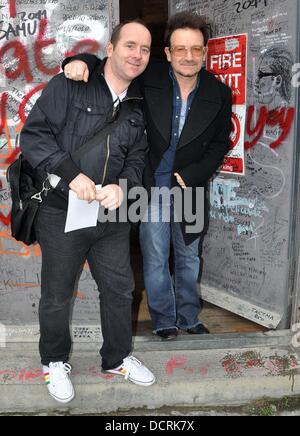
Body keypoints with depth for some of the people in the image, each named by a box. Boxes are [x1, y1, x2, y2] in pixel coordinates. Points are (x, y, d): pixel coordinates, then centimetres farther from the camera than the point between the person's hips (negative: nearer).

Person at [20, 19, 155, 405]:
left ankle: (117, 358, 37)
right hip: (61, 214, -4)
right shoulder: (69, 86, -8)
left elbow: (137, 158, 11)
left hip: (112, 215, 5)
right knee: (57, 295, 10)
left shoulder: (140, 106, 9)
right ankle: (54, 362, 35)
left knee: (119, 289, 14)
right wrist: (72, 174, -23)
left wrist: (123, 186, -11)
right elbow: (33, 134, -12)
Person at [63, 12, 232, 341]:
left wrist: (190, 175, -10)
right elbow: (106, 64, -5)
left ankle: (189, 318, 39)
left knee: (189, 258, 18)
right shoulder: (149, 77, -11)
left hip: (190, 188, 2)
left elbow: (219, 144, 2)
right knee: (155, 261, 7)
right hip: (151, 187, -2)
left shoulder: (219, 94, -6)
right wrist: (81, 62, -29)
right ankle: (164, 320, 29)